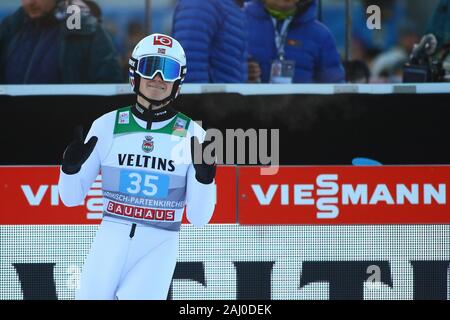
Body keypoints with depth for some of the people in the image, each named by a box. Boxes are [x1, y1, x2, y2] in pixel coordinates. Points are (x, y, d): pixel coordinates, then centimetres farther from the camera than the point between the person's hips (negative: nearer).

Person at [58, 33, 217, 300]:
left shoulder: (192, 135, 0)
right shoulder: (107, 126, 3)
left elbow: (198, 218, -1)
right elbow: (72, 197, 9)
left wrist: (204, 175, -17)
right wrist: (71, 166, -11)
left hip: (159, 248, -1)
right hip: (110, 243, 2)